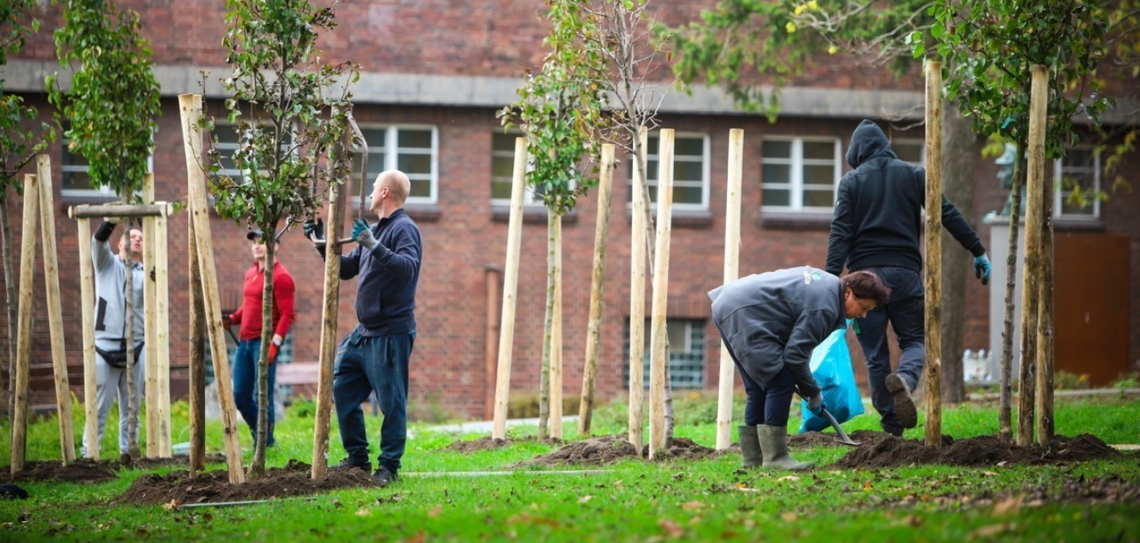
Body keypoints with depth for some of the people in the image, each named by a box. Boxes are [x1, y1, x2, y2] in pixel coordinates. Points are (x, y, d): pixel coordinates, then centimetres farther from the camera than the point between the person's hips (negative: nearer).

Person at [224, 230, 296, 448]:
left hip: (264, 342, -8)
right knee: (240, 395, 9)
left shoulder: (280, 276, -8)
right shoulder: (251, 273, 16)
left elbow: (287, 315, -12)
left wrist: (275, 342, -21)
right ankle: (259, 436, 24)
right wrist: (232, 318, 8)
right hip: (244, 340, 8)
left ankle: (266, 443, 4)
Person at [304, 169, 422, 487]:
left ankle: (388, 466, 2)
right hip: (364, 331, 10)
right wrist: (320, 244, 19)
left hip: (391, 333, -10)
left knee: (391, 401, -5)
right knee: (343, 390, 11)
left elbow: (408, 268, -27)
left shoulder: (404, 229, -10)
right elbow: (346, 269, 26)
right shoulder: (374, 230, 17)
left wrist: (374, 246, -33)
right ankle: (358, 458, 19)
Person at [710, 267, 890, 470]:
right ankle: (774, 457, -12)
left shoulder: (829, 282, 13)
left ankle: (753, 458, 18)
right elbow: (795, 354, -17)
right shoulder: (823, 306, -18)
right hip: (744, 314, -11)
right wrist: (813, 393, -3)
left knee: (759, 388, 15)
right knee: (780, 383, -12)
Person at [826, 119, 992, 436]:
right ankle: (905, 378, -24)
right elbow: (948, 214, 5)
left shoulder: (851, 182, 5)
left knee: (875, 353, 5)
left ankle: (891, 426, 1)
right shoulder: (913, 175, 10)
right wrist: (978, 252, 9)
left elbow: (840, 234, -4)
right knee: (915, 340, 10)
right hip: (905, 273, 1)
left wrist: (831, 280, -8)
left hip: (865, 273, -1)